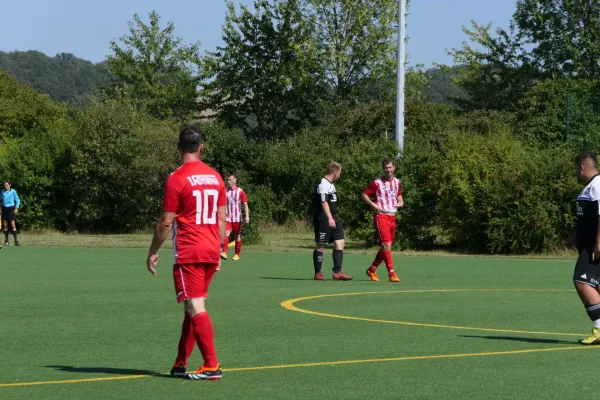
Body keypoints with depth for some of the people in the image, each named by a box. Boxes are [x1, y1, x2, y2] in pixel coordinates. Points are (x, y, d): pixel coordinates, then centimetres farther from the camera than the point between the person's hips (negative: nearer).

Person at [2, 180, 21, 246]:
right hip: (4, 208, 4)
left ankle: (16, 241, -9)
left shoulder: (13, 191, -4)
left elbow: (17, 200, 2)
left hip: (11, 208, -4)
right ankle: (6, 241, 10)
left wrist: (16, 208, -7)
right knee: (5, 226, 4)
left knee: (13, 225, -10)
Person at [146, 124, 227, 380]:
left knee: (195, 308, -6)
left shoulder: (177, 179, -10)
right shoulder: (215, 177, 8)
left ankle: (212, 366, -10)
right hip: (211, 252, 7)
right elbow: (221, 219, 11)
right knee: (193, 306, 13)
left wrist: (153, 252, 0)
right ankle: (180, 364, 17)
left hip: (188, 253, -7)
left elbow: (166, 222, -9)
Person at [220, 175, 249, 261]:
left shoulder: (240, 191, -3)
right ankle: (224, 253, -24)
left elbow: (245, 204, -5)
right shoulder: (226, 191, 7)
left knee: (237, 236, 6)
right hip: (228, 217, 2)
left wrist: (247, 216, -14)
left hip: (237, 218, -2)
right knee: (226, 234, -15)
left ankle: (237, 255, 16)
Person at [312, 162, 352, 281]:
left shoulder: (330, 184, 17)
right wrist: (330, 218, -35)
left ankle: (337, 272, 1)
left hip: (333, 218, 10)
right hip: (323, 219, -10)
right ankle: (318, 273, 6)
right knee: (321, 245, -2)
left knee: (340, 243, 2)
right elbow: (324, 202, -26)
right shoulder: (323, 185, -15)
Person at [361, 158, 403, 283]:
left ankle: (372, 270, 24)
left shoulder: (397, 182, 12)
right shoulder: (377, 183, -5)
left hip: (392, 217, 6)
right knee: (387, 245, -16)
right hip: (381, 217, -6)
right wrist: (373, 204, -13)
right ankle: (392, 273, -15)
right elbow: (364, 195, 1)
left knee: (385, 247, 9)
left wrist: (400, 202, 5)